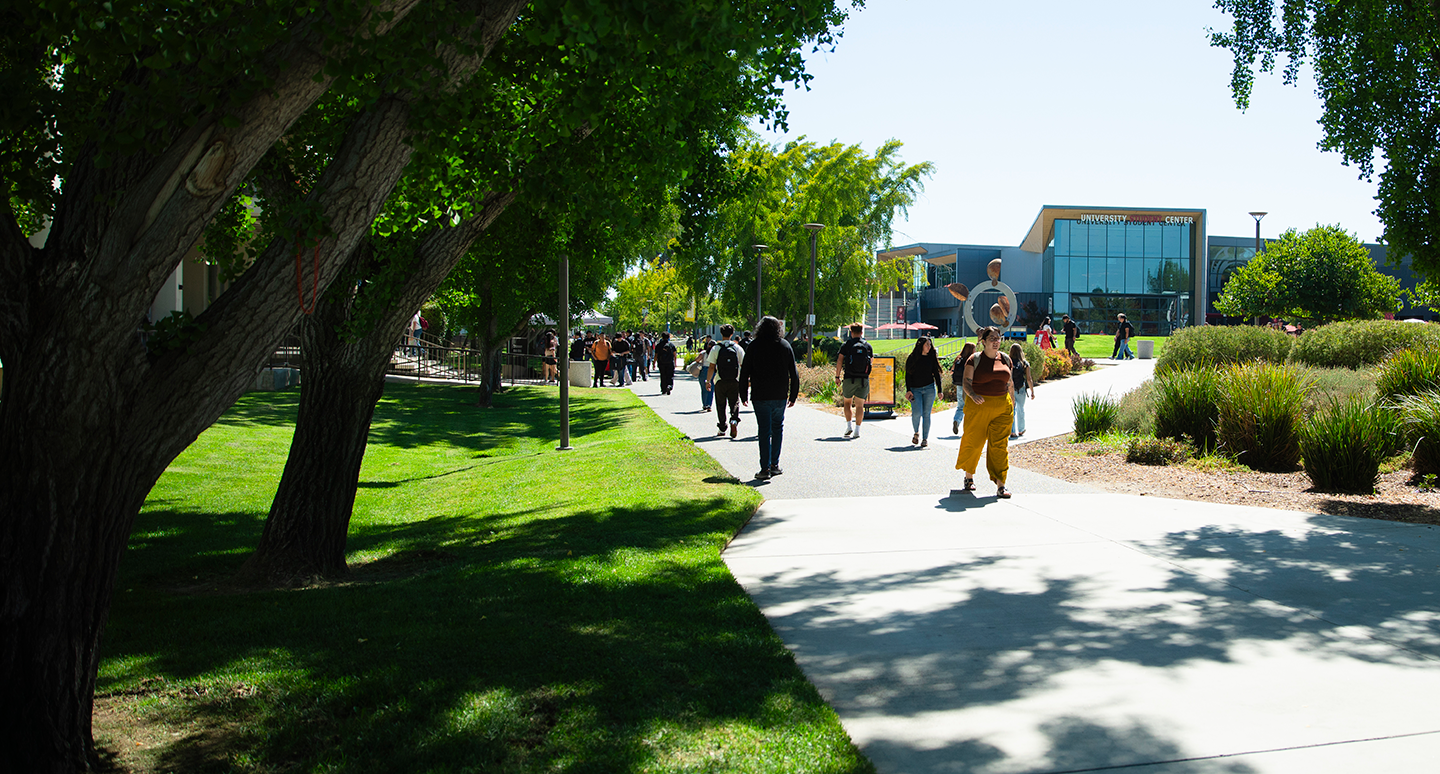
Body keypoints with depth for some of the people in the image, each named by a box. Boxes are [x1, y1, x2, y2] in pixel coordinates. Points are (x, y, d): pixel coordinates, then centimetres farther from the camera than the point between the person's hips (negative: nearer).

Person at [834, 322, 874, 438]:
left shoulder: (846, 345, -1)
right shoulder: (868, 345, 6)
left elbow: (839, 361, -6)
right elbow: (872, 360, 16)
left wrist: (837, 376, -1)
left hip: (849, 378, -1)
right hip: (864, 379, 1)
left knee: (847, 402, 17)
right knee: (860, 405, 3)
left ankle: (848, 425, 6)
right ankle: (857, 430, -3)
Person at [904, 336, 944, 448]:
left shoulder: (932, 358, 7)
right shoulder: (912, 358, 3)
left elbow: (936, 374, 11)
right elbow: (908, 374, 3)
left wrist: (939, 390, 6)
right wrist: (908, 390, -5)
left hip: (929, 389, 1)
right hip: (915, 390, -1)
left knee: (926, 414, -1)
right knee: (917, 413, -14)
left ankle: (925, 438, 8)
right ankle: (916, 433, 13)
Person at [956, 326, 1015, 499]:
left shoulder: (1005, 359, 9)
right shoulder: (975, 359, -3)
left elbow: (1009, 381, 19)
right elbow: (966, 382, -7)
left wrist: (1011, 400, 22)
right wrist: (972, 395, -26)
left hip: (1002, 407, 3)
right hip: (979, 406, -2)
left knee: (1000, 445, -4)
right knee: (973, 441, 5)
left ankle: (1000, 485, -5)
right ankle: (969, 475, 30)